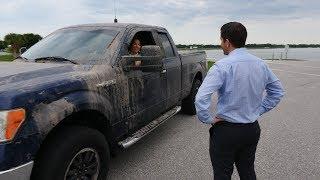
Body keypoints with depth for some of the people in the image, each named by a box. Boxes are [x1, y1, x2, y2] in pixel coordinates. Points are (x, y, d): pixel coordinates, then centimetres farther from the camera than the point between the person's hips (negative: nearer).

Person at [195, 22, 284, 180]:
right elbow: (278, 91, 14)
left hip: (226, 130, -6)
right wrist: (259, 110, 12)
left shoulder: (223, 66, -20)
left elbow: (201, 98, -30)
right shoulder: (261, 64, 1)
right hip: (253, 129, 7)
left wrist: (208, 119, -14)